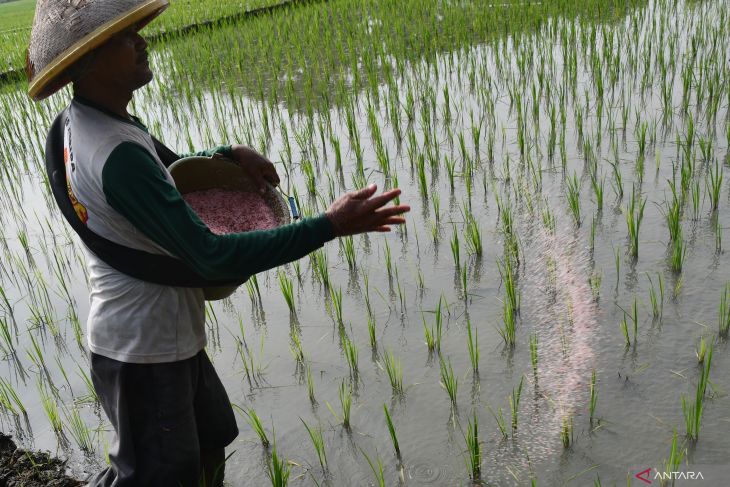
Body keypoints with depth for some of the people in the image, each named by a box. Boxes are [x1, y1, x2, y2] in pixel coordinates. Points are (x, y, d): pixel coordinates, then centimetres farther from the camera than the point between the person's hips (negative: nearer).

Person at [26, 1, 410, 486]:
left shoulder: (86, 120, 2)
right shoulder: (116, 155, -30)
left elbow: (162, 171, 18)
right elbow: (213, 256, -33)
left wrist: (232, 153, -1)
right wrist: (330, 225, -32)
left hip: (165, 334, 10)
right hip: (143, 351, -10)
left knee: (211, 437, 26)